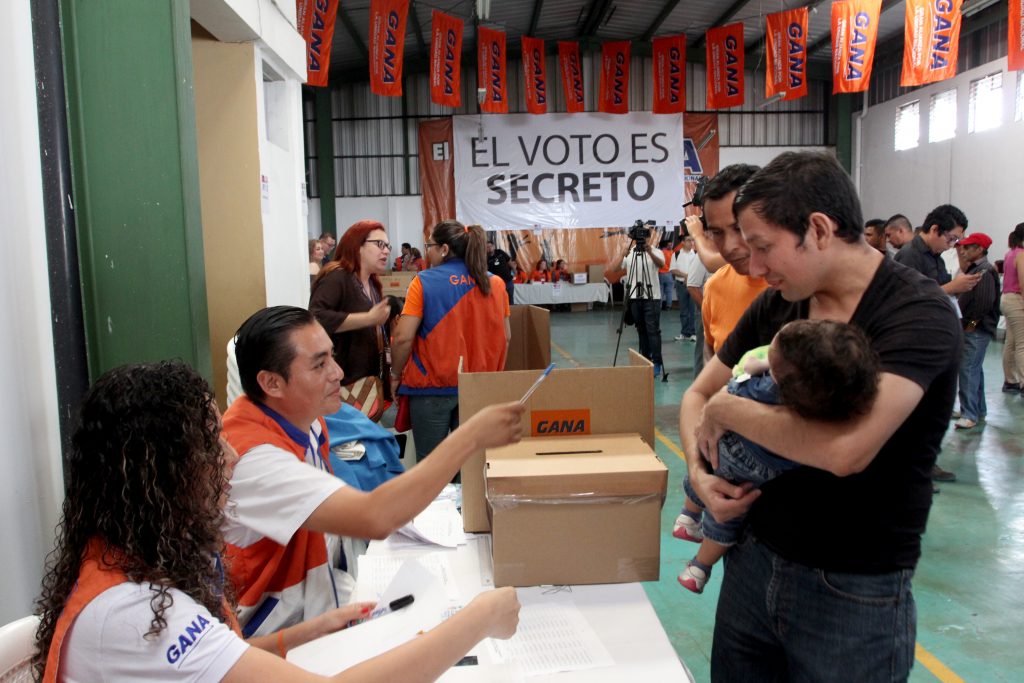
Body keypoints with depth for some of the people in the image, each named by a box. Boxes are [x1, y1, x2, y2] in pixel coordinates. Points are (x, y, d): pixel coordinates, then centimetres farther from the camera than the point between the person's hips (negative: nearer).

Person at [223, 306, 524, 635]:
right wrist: (471, 437, -33)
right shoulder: (250, 454, -29)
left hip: (326, 589, 8)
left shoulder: (306, 419, 0)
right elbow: (374, 518, -38)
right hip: (279, 632, -8)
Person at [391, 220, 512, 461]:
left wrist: (396, 374, 1)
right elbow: (505, 337, 8)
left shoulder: (424, 282, -9)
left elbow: (403, 337, -13)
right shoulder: (495, 283, 3)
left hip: (432, 387, -3)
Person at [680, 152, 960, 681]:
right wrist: (699, 472, -8)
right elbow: (698, 394, 10)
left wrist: (727, 409, -18)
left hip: (855, 591, -5)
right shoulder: (774, 306, 0)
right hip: (753, 558, 6)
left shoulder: (917, 312, -18)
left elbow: (844, 449, -33)